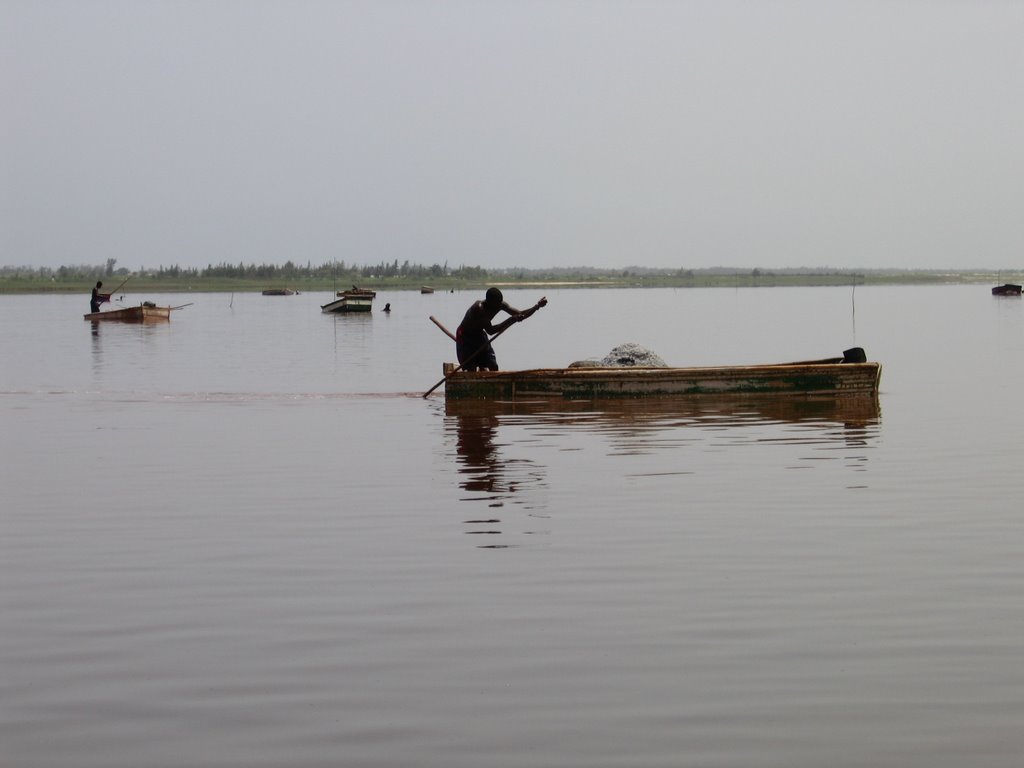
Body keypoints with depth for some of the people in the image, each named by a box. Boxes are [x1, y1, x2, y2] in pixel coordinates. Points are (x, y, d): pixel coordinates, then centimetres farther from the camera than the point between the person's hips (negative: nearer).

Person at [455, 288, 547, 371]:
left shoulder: (500, 305, -14)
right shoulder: (478, 308, -35)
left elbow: (520, 315, -6)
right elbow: (490, 330, -37)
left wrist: (537, 306, -19)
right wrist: (510, 320, -42)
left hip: (479, 334, 7)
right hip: (465, 337, -7)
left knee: (493, 367, -2)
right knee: (471, 370, -14)